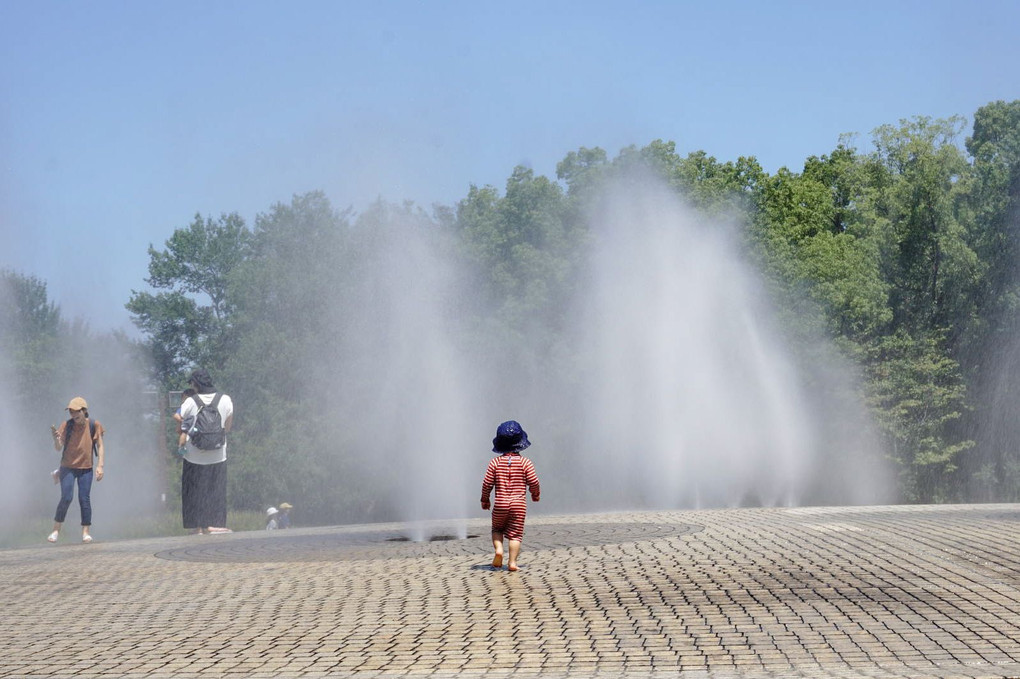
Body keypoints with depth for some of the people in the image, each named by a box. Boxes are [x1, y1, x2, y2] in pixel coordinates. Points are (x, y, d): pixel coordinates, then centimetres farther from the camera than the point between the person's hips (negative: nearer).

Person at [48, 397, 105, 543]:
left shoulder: (94, 425, -4)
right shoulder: (66, 425, -6)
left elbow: (100, 447, 0)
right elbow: (58, 448, -7)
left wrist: (100, 466, -9)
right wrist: (56, 438, -29)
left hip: (86, 468, 1)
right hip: (68, 467, -1)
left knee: (84, 499, -3)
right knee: (66, 498, -11)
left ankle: (86, 532, 3)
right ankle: (56, 530, 0)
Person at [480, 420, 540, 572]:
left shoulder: (495, 462, -1)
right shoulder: (525, 462, -3)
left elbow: (487, 483, -1)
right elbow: (533, 482, -5)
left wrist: (485, 499, 15)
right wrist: (535, 494, 16)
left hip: (500, 504, 1)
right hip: (519, 505, -1)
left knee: (497, 529, 21)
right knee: (515, 533, 3)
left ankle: (498, 549, -4)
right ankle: (512, 562, -4)